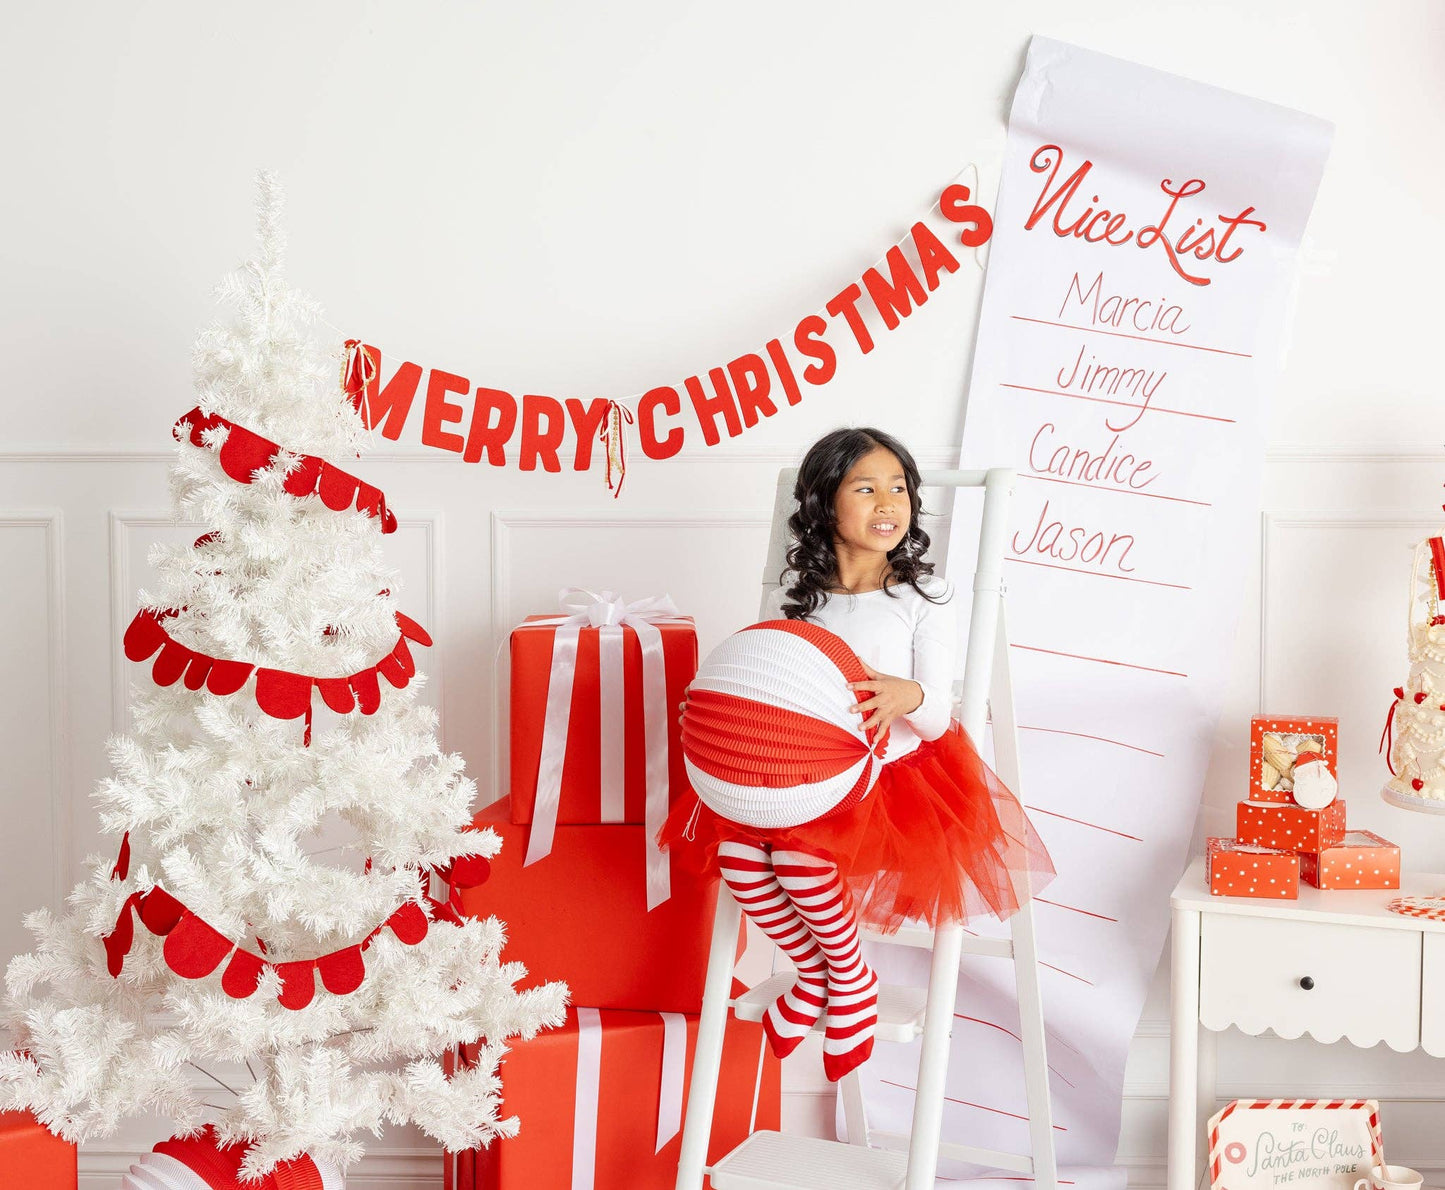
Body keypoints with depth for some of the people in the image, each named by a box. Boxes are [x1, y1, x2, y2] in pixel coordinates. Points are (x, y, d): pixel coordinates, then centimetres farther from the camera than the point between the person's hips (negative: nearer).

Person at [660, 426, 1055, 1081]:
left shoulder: (925, 597, -6)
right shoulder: (793, 594, 4)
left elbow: (936, 719, -9)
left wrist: (909, 696, -32)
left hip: (896, 769, -4)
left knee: (802, 854, -28)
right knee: (735, 847, -21)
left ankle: (851, 985, 2)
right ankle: (815, 972, 6)